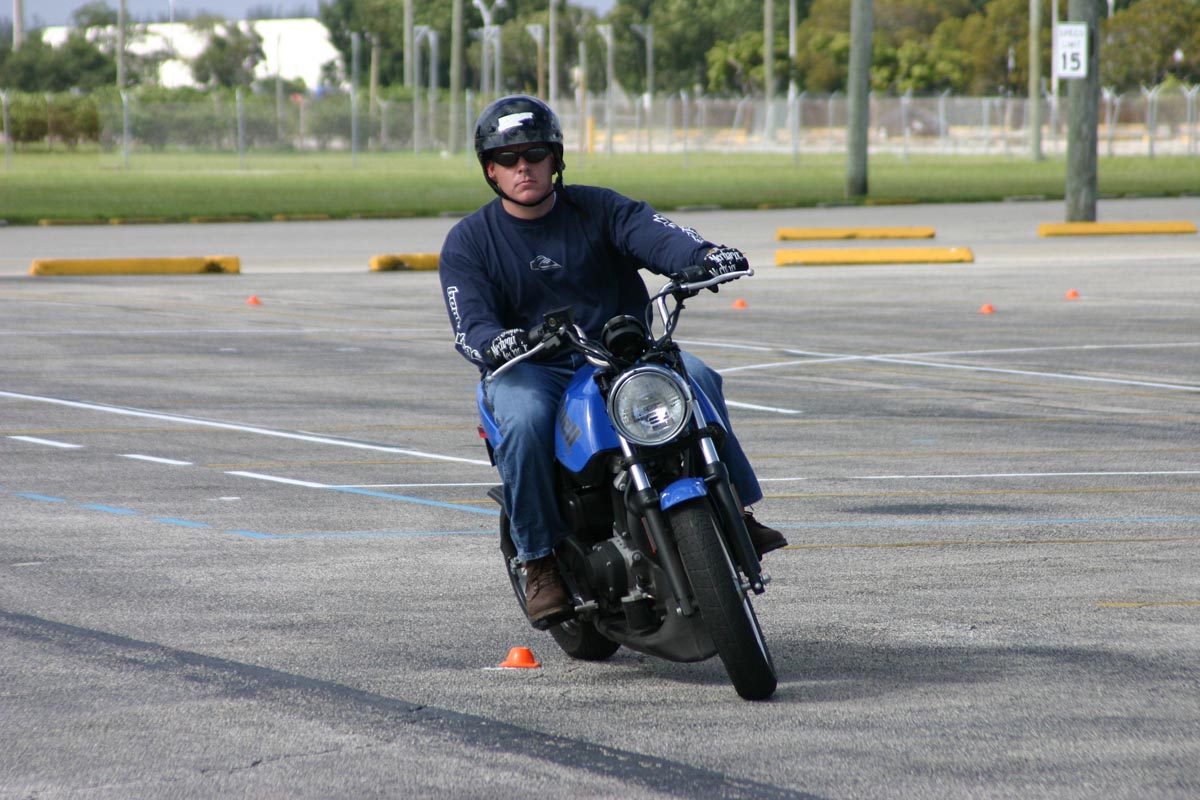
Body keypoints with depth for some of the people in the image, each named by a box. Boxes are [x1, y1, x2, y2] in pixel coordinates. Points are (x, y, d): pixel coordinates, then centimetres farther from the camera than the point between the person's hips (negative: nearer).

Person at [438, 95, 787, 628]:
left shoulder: (597, 208, 7)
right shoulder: (468, 242, 4)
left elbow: (655, 234, -11)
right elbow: (470, 323, -9)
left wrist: (705, 255, -34)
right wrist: (493, 343, -34)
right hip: (529, 368, -2)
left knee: (695, 378, -26)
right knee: (524, 423, -36)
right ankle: (538, 561, -23)